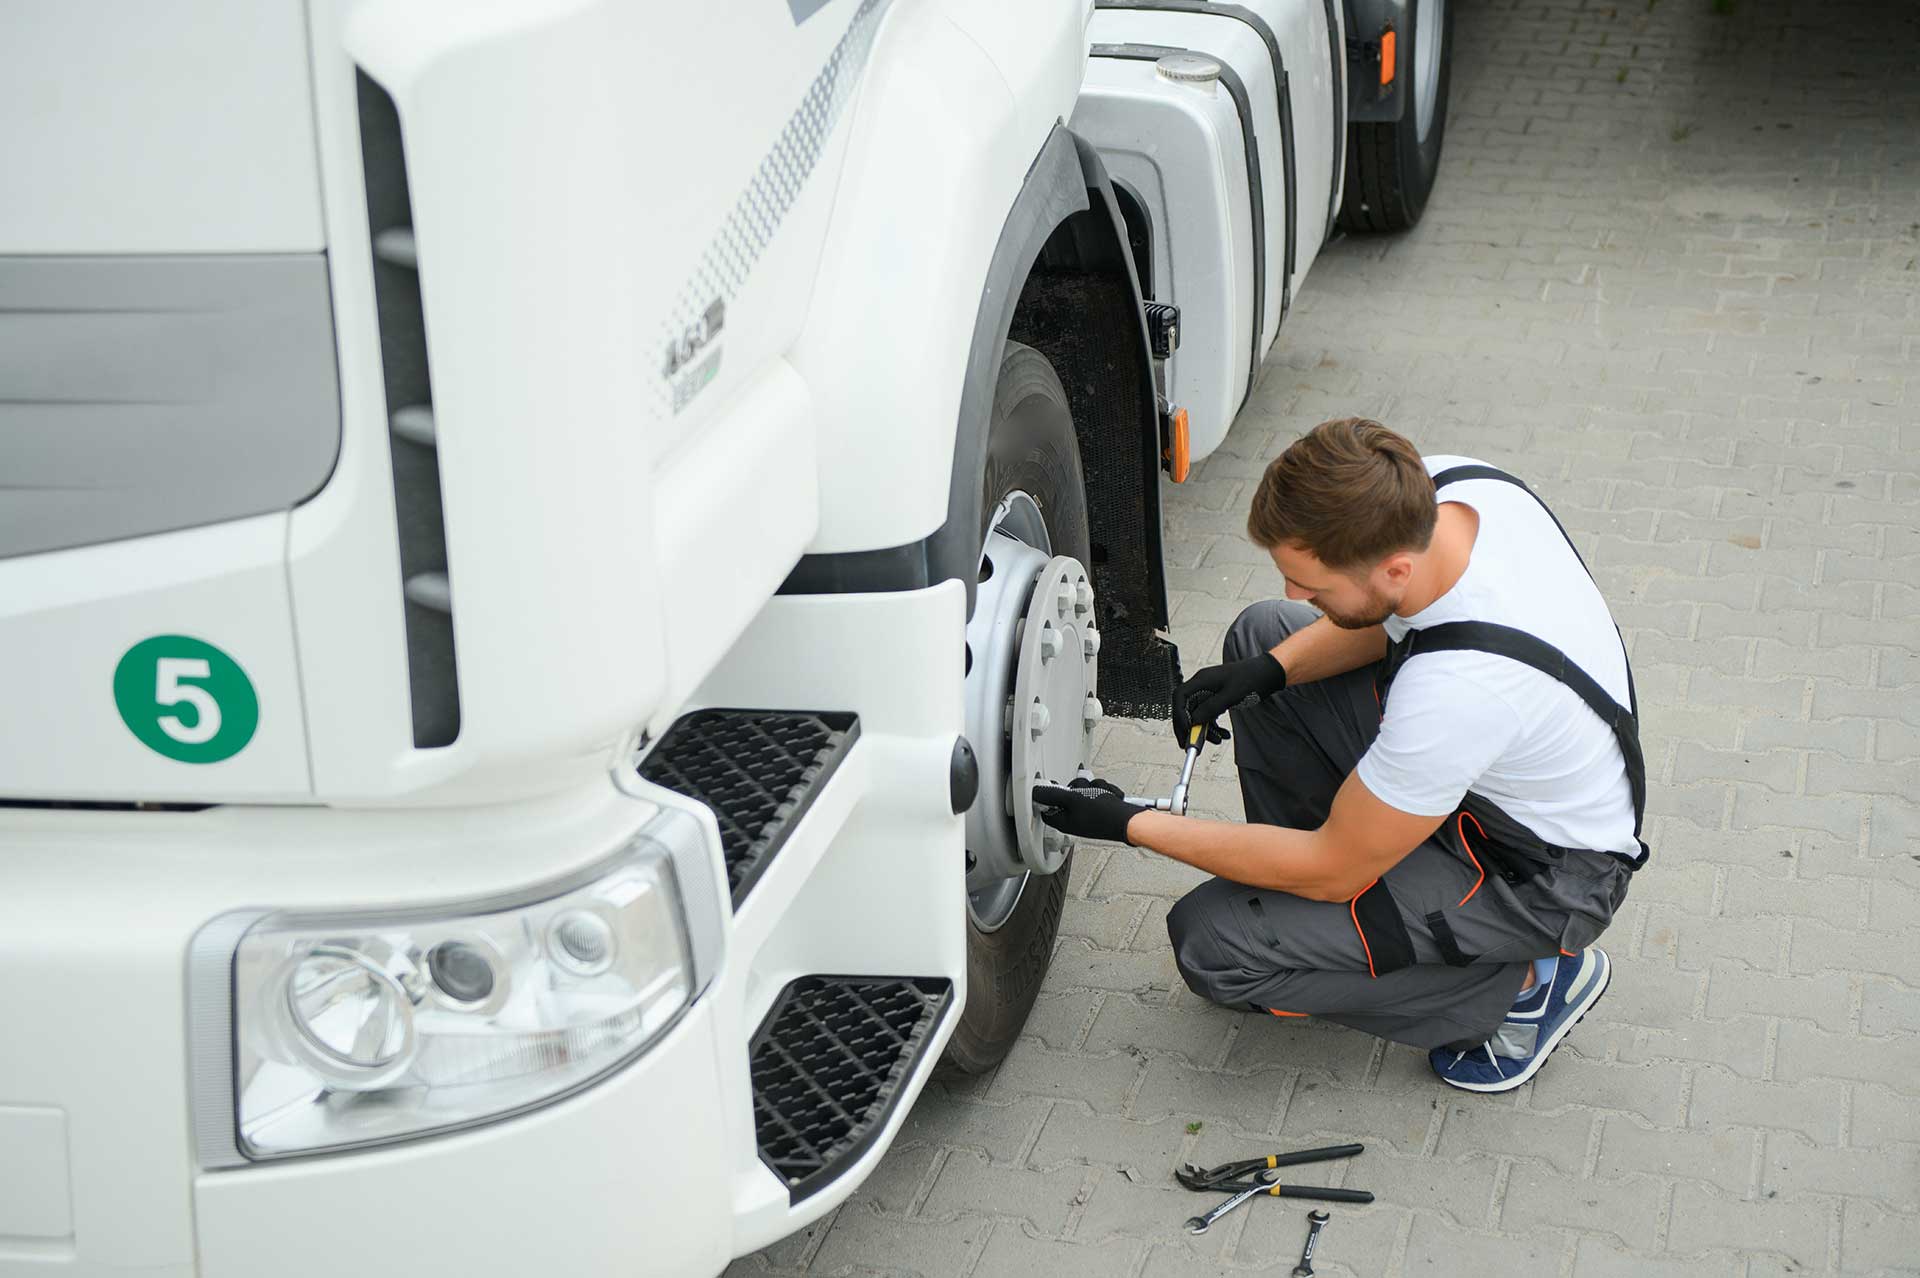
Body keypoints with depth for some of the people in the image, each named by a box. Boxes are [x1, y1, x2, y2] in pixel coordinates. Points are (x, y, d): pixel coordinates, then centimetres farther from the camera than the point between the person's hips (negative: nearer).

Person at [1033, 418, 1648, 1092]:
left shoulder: (1457, 688, -40)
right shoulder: (1444, 483, -17)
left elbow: (1333, 871, -25)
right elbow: (1388, 619, 8)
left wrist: (1131, 825, -18)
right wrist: (1266, 671, -9)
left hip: (1541, 876, -8)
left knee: (1212, 946, -14)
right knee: (1261, 631, 9)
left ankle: (1523, 981, -3)